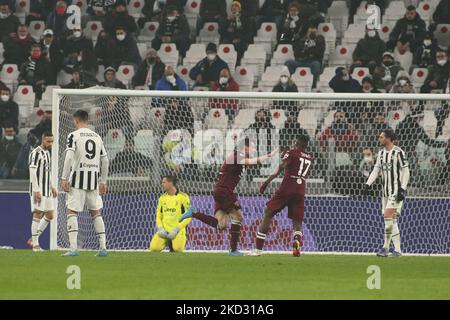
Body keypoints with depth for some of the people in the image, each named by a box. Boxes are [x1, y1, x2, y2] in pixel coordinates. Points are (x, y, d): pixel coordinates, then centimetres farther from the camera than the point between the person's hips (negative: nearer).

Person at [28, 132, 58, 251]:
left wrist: (52, 187, 20)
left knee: (49, 216, 8)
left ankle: (34, 238, 17)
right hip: (38, 190, -9)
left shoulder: (47, 153, 17)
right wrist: (36, 191, -22)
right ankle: (35, 245, -6)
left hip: (47, 190, 9)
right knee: (38, 215, -9)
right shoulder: (36, 153, -11)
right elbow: (32, 172, -17)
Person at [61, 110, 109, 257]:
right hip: (94, 180, 5)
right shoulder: (97, 137, 13)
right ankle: (103, 248, 10)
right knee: (96, 212, 14)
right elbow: (105, 161, 15)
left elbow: (69, 157, -14)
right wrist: (103, 182, 21)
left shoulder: (74, 135, -4)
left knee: (71, 212, -1)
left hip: (77, 179, -5)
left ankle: (73, 248, -12)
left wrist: (64, 179, -12)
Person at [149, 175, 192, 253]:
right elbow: (158, 216, 15)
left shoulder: (183, 197, -2)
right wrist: (160, 228, -6)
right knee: (154, 248, -21)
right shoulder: (162, 198, 13)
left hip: (178, 231, -4)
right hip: (164, 231, 4)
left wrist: (176, 230, -15)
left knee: (178, 249, -32)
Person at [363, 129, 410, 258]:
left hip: (397, 190, -8)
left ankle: (386, 247, -15)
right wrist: (368, 184, 0)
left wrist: (402, 189, -17)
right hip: (386, 192, 8)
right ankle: (397, 250, 8)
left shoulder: (399, 153, -9)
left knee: (388, 216, -18)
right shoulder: (381, 153, 13)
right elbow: (376, 170, 13)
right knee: (392, 221, 6)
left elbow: (406, 172, -10)